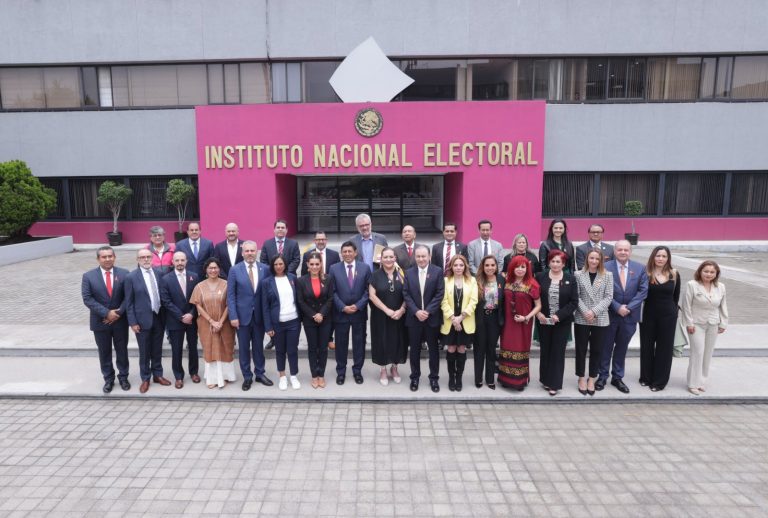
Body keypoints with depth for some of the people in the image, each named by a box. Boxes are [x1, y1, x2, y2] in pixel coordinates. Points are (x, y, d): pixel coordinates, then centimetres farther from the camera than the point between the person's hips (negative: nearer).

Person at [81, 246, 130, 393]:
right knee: (104, 352, 12)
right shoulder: (88, 276, -5)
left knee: (122, 351, 12)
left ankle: (123, 377, 28)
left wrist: (119, 312, -16)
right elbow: (87, 299, -10)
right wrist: (106, 313, -17)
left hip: (120, 320, 0)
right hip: (100, 321, 0)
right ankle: (108, 379, 27)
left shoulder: (124, 274, -4)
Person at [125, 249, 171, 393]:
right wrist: (133, 322, -9)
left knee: (157, 350, 15)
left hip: (159, 318, 3)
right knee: (144, 351, 9)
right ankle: (145, 378, 24)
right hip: (143, 319, -3)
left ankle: (157, 375, 31)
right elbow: (129, 302, -7)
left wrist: (164, 315, 5)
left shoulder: (158, 273, 2)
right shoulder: (131, 277, -9)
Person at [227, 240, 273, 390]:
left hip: (259, 315, 1)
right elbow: (230, 295, -4)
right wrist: (233, 316, -10)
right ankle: (247, 377, 23)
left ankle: (260, 373, 28)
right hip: (242, 315, -1)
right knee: (244, 348, 9)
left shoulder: (265, 269, -1)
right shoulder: (235, 270, -4)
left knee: (258, 346, 13)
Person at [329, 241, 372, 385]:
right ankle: (340, 371, 25)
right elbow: (332, 292, -3)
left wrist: (358, 306, -12)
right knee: (341, 343, 9)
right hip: (340, 313, 0)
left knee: (359, 343, 10)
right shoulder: (334, 268, -1)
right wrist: (343, 307, -12)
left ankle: (357, 370, 26)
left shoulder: (365, 268, 0)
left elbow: (368, 290, -2)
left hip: (359, 312, 0)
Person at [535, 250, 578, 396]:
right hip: (544, 321, 1)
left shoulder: (570, 279, -2)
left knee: (558, 352, 4)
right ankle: (546, 380, 25)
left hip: (562, 322, -1)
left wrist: (559, 315, -14)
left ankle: (555, 384, 12)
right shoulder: (540, 277, -1)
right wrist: (538, 313, -11)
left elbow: (574, 301, -5)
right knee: (545, 351, 10)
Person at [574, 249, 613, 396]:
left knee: (596, 350, 8)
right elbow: (576, 296, -2)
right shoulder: (578, 275, 2)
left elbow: (608, 297, -2)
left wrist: (594, 311, -13)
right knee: (581, 350, 7)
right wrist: (585, 312, -15)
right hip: (582, 319, 0)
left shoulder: (608, 275, 3)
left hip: (600, 319, 1)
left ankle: (592, 379, 21)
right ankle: (581, 378, 20)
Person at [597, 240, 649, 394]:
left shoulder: (640, 268, 1)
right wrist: (617, 307, -16)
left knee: (622, 347, 13)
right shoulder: (605, 267, -7)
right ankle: (602, 376, 21)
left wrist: (628, 307, -13)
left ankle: (617, 377, 25)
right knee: (606, 347, 9)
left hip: (629, 315, 2)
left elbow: (643, 291, -3)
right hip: (609, 314, -2)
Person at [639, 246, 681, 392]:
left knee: (664, 348, 8)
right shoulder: (645, 273, -8)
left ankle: (659, 381, 20)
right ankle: (646, 377, 26)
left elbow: (676, 296, 10)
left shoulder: (674, 275, -1)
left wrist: (671, 310, 11)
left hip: (668, 316, 1)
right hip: (649, 315, -1)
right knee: (647, 346, 10)